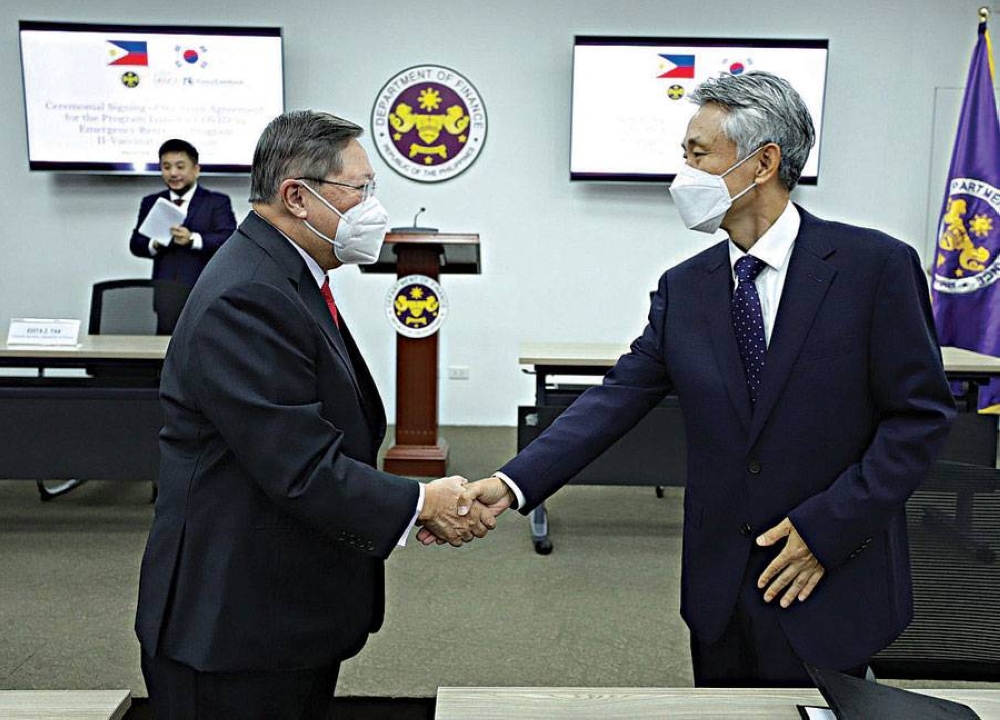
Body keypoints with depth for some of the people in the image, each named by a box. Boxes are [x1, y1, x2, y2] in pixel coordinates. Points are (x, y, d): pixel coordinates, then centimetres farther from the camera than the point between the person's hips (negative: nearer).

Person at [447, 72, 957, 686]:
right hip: (721, 587, 4)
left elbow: (922, 414, -9)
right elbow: (618, 399, -4)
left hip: (832, 585, -3)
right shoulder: (685, 287, 2)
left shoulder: (877, 265, -10)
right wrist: (512, 486, -15)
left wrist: (827, 527, -15)